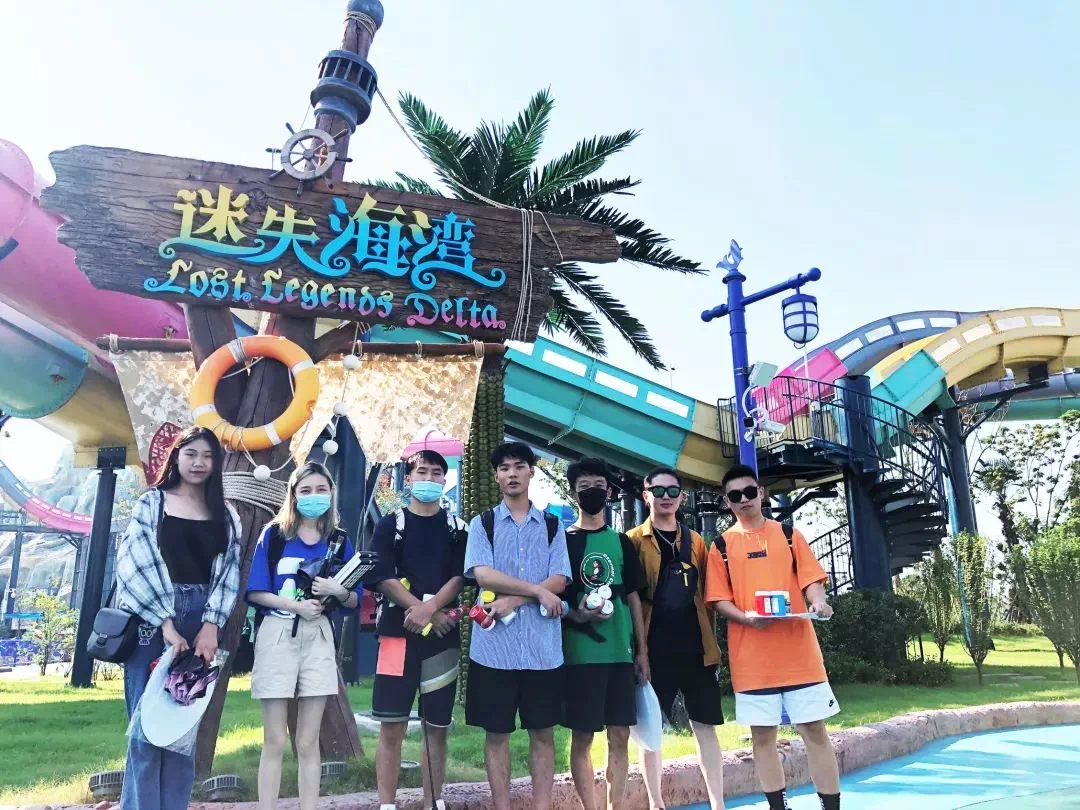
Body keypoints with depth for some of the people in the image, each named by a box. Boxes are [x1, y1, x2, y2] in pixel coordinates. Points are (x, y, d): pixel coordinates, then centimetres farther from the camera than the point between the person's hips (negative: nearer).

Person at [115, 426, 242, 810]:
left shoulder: (225, 515, 12)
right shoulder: (151, 502, 6)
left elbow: (229, 572, 5)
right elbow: (137, 562, -5)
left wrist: (211, 625, -9)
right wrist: (166, 622, -13)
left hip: (202, 624, 2)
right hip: (151, 620, -2)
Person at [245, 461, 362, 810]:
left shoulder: (340, 540, 6)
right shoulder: (274, 533, 1)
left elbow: (354, 601, 7)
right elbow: (255, 591, -5)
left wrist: (338, 591, -14)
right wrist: (295, 604, -16)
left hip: (318, 639, 2)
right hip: (276, 635, -2)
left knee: (308, 742, 8)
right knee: (274, 742, 3)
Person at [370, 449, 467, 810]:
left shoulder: (457, 528, 10)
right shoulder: (390, 525, 5)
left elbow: (459, 578, 0)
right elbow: (383, 577, -5)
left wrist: (428, 608, -17)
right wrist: (427, 612, -12)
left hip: (443, 635, 2)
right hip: (398, 632, -2)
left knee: (437, 725, 7)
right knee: (391, 725, -1)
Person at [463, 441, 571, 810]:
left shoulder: (552, 526, 8)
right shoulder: (482, 524, 4)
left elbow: (559, 580, -2)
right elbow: (483, 575, -10)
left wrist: (513, 600, -14)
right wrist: (538, 591, -12)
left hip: (543, 645, 1)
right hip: (495, 644, -1)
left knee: (543, 731, 8)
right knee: (497, 732, 7)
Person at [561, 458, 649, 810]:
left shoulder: (622, 543, 11)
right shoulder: (563, 540, 1)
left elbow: (633, 598, 13)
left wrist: (642, 651, 9)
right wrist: (575, 616, -18)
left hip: (621, 651, 3)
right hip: (580, 652, -3)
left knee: (620, 735, 6)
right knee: (582, 737, 2)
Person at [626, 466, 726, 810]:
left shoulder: (695, 542, 12)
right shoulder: (634, 541, 0)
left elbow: (705, 595, 14)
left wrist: (711, 639, 8)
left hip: (696, 647, 3)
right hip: (654, 649, -3)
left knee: (705, 726, 7)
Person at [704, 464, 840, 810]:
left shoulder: (789, 534, 9)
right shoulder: (721, 546, 6)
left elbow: (810, 579, 4)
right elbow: (719, 599, 2)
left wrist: (819, 602, -17)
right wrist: (747, 619, -17)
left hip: (798, 650, 0)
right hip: (751, 656, 0)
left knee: (815, 730, 3)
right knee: (763, 734, 6)